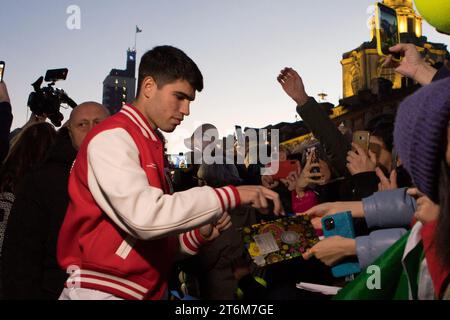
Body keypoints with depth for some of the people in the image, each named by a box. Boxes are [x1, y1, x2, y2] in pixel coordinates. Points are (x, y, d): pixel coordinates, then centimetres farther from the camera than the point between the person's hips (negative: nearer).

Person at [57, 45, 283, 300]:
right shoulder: (112, 137, -10)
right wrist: (231, 195, -20)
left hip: (149, 290, 8)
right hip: (103, 290, -8)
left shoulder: (151, 147, 14)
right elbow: (145, 216, -26)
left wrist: (199, 235, -2)